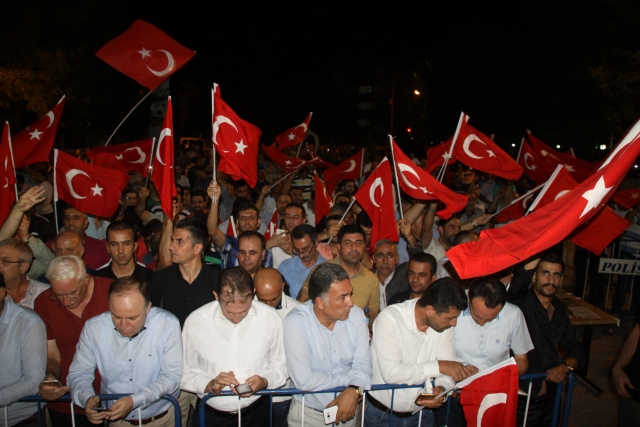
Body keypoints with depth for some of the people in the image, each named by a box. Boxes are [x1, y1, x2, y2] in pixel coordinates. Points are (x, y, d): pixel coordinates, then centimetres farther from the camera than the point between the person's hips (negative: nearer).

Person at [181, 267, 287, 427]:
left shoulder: (270, 318, -6)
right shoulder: (195, 321, -8)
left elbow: (280, 365, 4)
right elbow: (184, 373, -1)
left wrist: (265, 382, -14)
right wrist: (209, 385, -17)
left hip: (256, 413, 1)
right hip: (210, 414, -1)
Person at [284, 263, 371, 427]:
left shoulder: (356, 315, -5)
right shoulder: (295, 322, -18)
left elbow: (362, 362, -5)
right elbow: (304, 380, -21)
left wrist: (354, 390, -23)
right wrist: (348, 379, -13)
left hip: (348, 408, 4)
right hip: (308, 413, -3)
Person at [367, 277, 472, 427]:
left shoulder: (445, 323, -5)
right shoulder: (389, 319, -22)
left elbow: (449, 368, -4)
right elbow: (390, 373, -28)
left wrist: (442, 388, -24)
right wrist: (438, 366, -27)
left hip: (421, 412, 3)